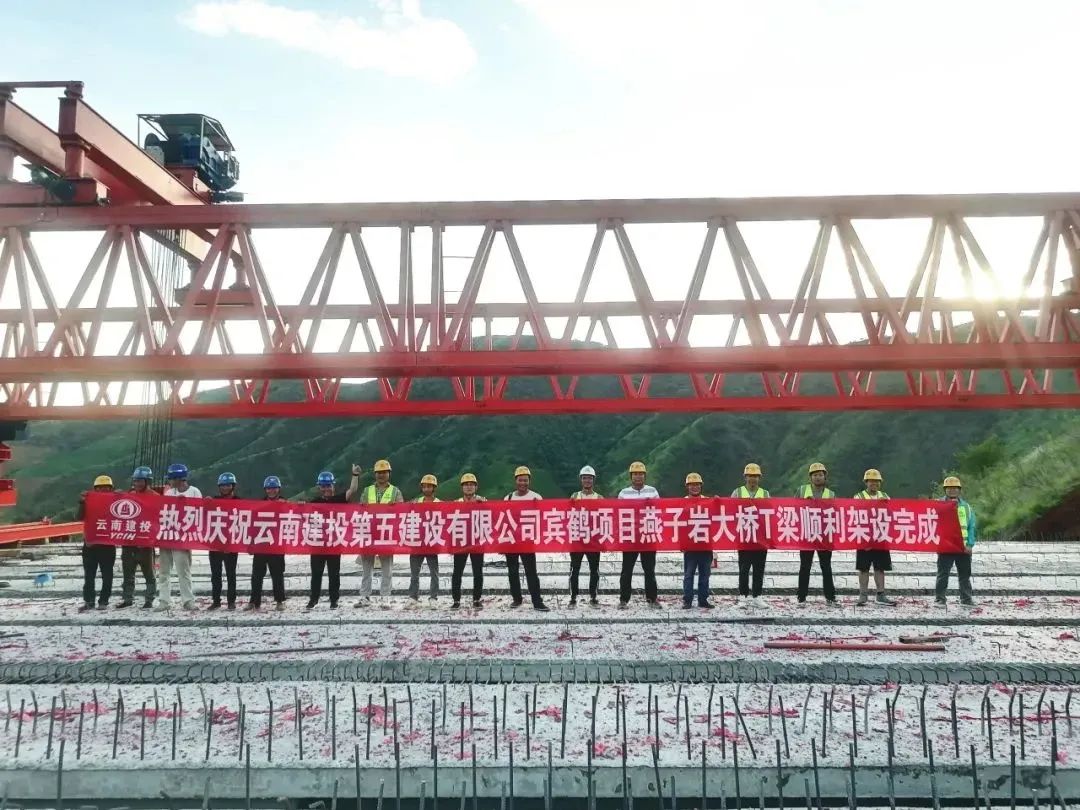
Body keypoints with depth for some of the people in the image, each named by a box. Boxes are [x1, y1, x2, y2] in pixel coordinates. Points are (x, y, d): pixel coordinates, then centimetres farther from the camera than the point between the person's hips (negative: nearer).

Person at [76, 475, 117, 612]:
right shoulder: (89, 502, 5)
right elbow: (78, 517, -6)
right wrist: (82, 503, -19)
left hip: (108, 544, -1)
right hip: (90, 543, 1)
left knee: (107, 575, 4)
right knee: (89, 575, 5)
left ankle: (103, 601, 11)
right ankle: (88, 601, 12)